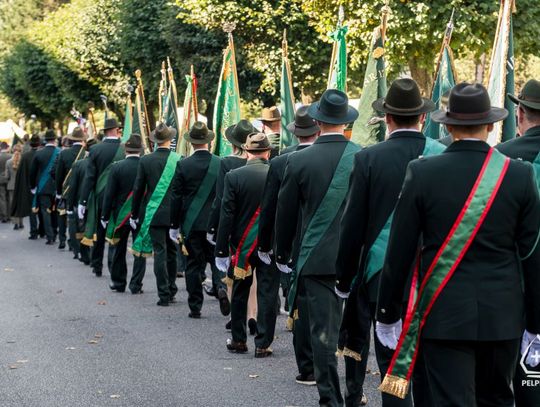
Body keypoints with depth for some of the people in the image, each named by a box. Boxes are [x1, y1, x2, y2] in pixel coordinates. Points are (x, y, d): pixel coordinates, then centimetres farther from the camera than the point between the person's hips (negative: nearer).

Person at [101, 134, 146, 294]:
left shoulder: (117, 167, -10)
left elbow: (109, 194, -8)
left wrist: (105, 216, 0)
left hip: (120, 215, 0)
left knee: (119, 250, 15)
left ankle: (118, 282, 24)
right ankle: (136, 285, 6)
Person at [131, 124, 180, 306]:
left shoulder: (145, 160, -6)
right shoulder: (179, 160, -5)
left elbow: (138, 189, -2)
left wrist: (135, 214, 8)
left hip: (154, 214, -1)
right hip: (174, 214, 1)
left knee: (160, 253, 1)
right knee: (171, 252, 15)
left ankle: (164, 295, -1)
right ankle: (171, 290, 23)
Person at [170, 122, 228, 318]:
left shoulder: (183, 165, -7)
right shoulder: (221, 164, -4)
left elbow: (176, 197, -4)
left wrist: (174, 225, 3)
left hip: (191, 223, -1)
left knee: (194, 265, 7)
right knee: (216, 258, 13)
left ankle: (195, 307, 10)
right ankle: (221, 287, -14)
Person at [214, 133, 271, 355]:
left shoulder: (234, 176, -10)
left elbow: (227, 215, -9)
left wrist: (221, 250, -4)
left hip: (242, 245, 0)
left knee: (239, 293, 14)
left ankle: (238, 340, 21)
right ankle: (263, 344, 9)